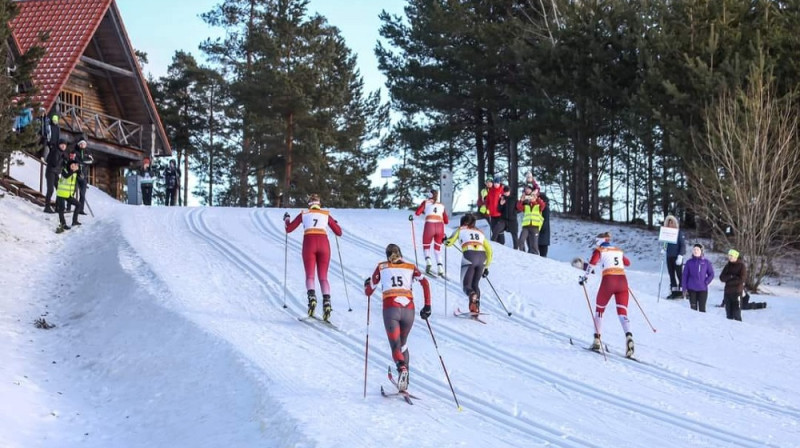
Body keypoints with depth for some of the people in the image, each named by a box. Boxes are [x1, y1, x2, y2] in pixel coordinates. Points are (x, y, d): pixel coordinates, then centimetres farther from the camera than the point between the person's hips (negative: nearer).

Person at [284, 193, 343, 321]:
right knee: (323, 277, 4)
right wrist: (335, 223, 44)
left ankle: (312, 297, -29)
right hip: (324, 244, 1)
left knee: (309, 275, -1)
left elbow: (288, 229, 17)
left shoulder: (304, 214, 15)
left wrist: (286, 219, 37)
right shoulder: (326, 215, 18)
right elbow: (339, 232, 22)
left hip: (309, 244, -1)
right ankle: (326, 302, -18)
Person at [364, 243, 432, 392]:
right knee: (403, 344, 22)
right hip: (409, 309, 2)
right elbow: (425, 282, 2)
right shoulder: (410, 267, 17)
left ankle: (401, 368, -37)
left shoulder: (382, 267, 15)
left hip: (391, 308, -2)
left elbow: (368, 292, 19)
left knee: (396, 346, -5)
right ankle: (404, 381, 16)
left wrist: (367, 284, 41)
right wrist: (427, 306, 4)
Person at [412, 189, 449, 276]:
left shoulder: (426, 202, 14)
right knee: (437, 248, 17)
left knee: (426, 246, 16)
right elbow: (446, 221, 20)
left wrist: (412, 216, 21)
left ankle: (428, 262, -13)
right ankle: (440, 269, 0)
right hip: (440, 226, 3)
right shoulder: (441, 205, 23)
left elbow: (418, 212, 0)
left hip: (429, 225, -3)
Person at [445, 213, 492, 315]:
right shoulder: (480, 232, 29)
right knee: (475, 284, 17)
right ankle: (476, 309, 2)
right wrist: (486, 267, 30)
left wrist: (445, 241, 42)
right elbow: (489, 250, 24)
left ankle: (472, 295, -33)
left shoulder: (461, 230, 20)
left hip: (469, 256, -3)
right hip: (482, 257, 3)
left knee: (466, 284, 3)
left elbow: (449, 242, 18)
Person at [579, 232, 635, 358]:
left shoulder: (599, 250, 9)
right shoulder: (619, 251, 23)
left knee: (599, 309, 17)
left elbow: (592, 263, -9)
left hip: (608, 280, -3)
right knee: (622, 312, 0)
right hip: (622, 280, 3)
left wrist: (585, 277, -1)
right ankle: (629, 337, -27)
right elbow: (627, 263, 40)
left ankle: (597, 340, 16)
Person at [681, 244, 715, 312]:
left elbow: (711, 274, 7)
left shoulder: (706, 262, 1)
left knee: (702, 309, 0)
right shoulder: (689, 262, 3)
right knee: (693, 308, 3)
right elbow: (684, 276, 4)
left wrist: (706, 282, -7)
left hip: (703, 289, -1)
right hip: (691, 289, 1)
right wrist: (684, 288, -2)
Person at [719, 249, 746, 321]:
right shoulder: (727, 266, 14)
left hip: (737, 292, -5)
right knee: (728, 313, 8)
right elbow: (722, 277, 5)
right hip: (727, 292, 5)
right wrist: (731, 277, -13)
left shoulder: (741, 265, -2)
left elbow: (742, 279, -11)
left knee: (736, 314, -9)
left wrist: (728, 280, -8)